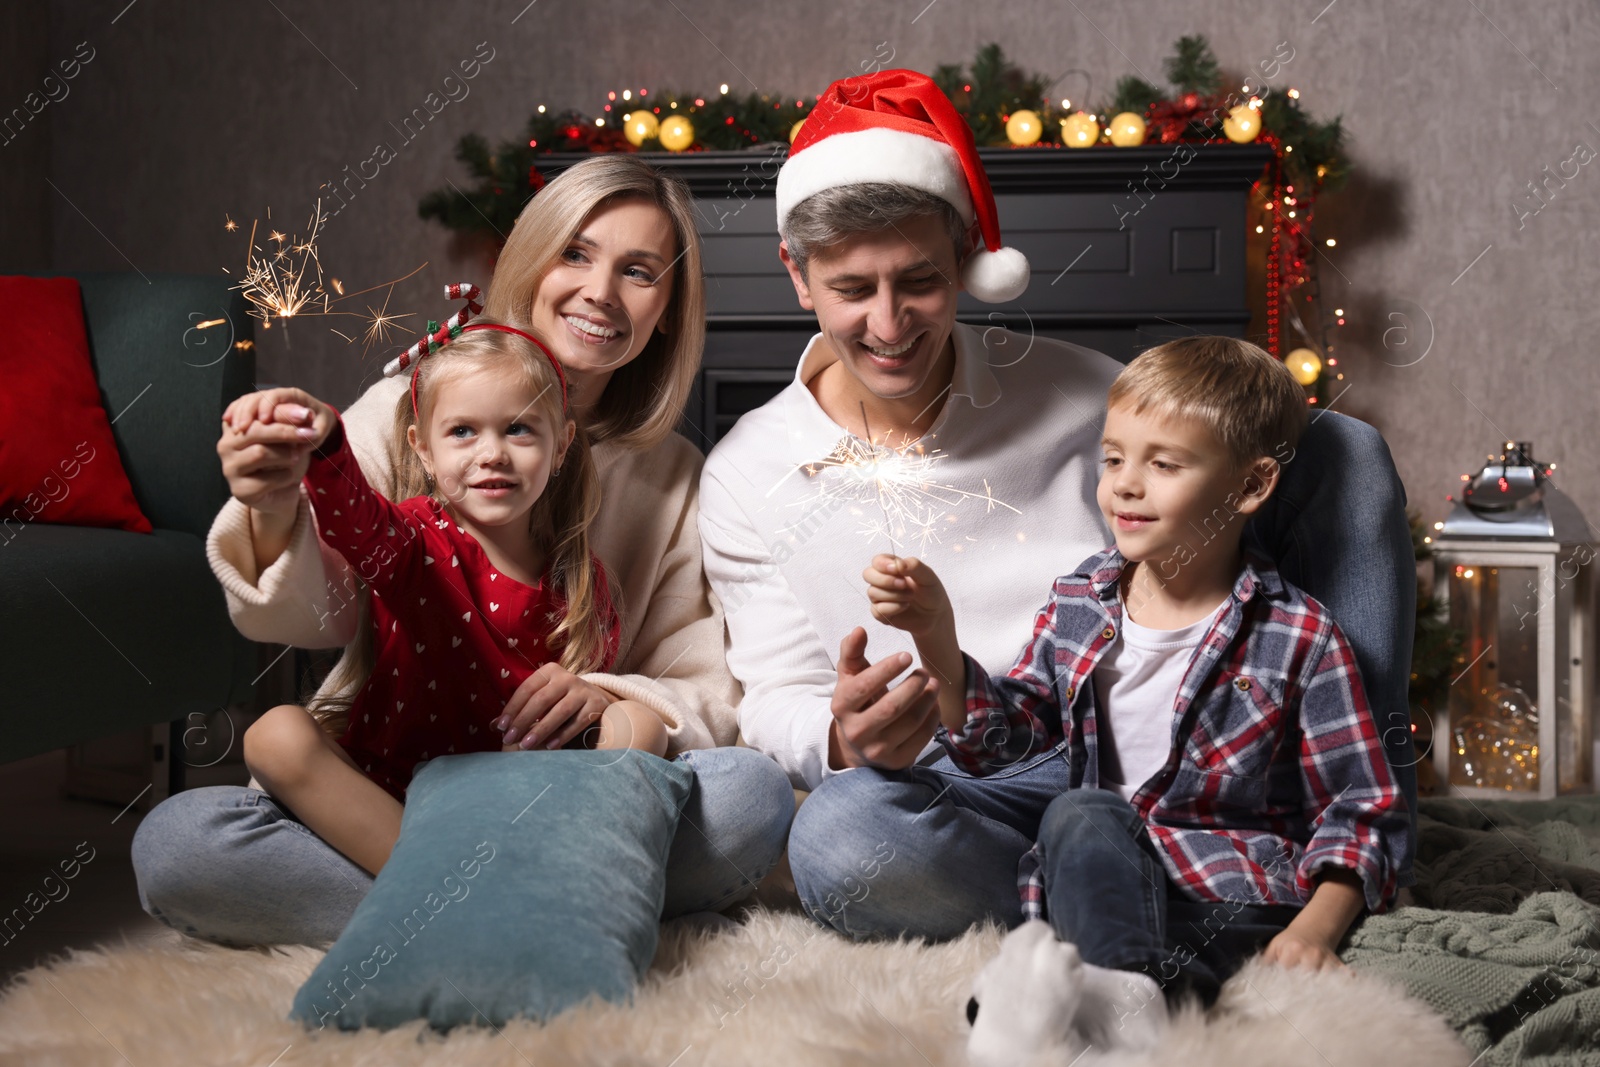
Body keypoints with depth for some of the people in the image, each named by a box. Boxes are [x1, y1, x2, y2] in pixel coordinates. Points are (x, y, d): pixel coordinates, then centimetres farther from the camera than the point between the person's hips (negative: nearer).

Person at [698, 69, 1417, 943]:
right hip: (978, 792, -2)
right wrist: (842, 741, -22)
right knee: (836, 840, -40)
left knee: (1340, 446, -4)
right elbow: (778, 698, 2)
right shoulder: (746, 478, 4)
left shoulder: (1066, 388, 8)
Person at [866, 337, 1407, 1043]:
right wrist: (936, 635, -7)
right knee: (1081, 814, -31)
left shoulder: (1299, 638, -1)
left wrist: (1317, 927, -16)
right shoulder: (1077, 603, 11)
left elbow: (1362, 813, 1)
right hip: (1098, 879, 4)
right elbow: (999, 738, 8)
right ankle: (1130, 993, -47)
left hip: (1235, 903, -4)